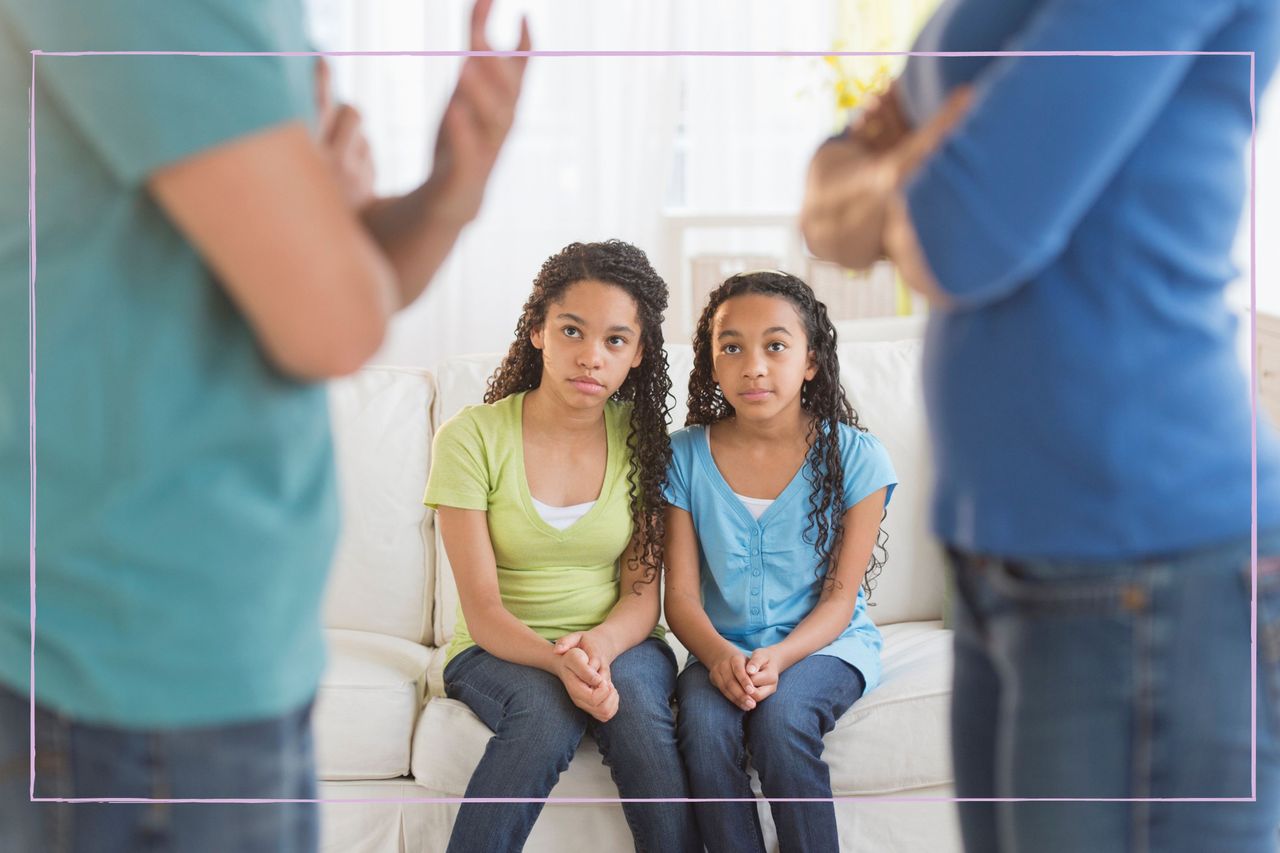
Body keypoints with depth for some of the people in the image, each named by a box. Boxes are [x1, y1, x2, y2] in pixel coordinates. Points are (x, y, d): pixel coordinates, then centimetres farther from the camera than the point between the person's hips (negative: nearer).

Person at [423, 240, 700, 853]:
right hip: (501, 650, -2)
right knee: (547, 713, -34)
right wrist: (559, 662, -32)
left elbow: (641, 594, -2)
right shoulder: (472, 436, -9)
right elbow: (483, 608, -13)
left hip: (618, 643, 2)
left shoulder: (640, 437, 0)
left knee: (635, 703, -32)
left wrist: (599, 646, -25)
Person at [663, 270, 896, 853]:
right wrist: (718, 654, -25)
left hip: (826, 645, -1)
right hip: (723, 649, 2)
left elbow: (840, 597, -6)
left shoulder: (854, 456, -5)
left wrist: (780, 657, -25)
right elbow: (681, 593, -3)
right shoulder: (685, 457, 0)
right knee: (704, 721, -30)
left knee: (780, 713, -33)